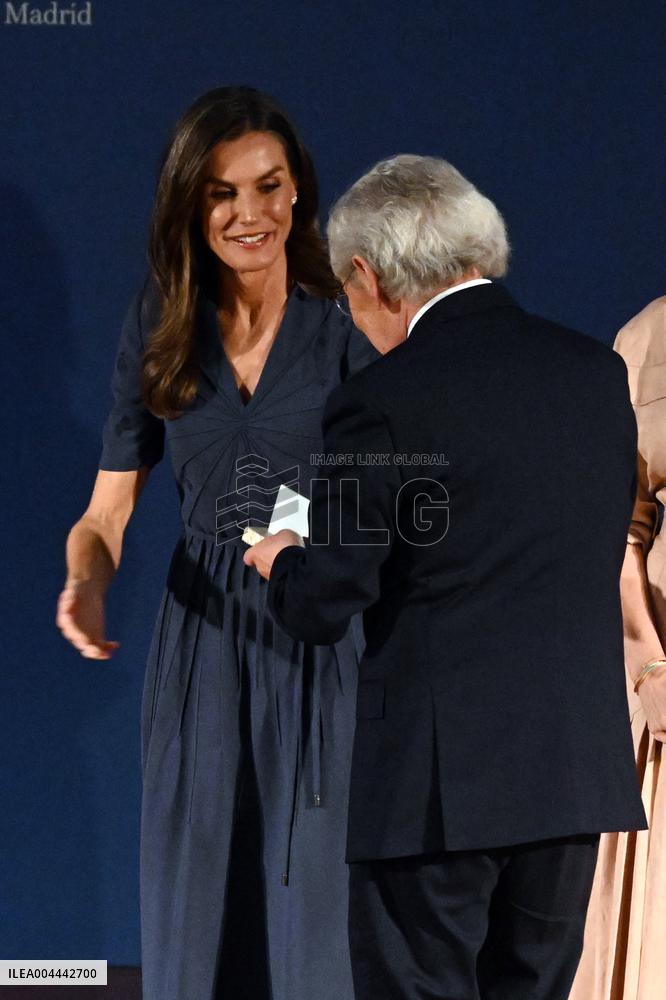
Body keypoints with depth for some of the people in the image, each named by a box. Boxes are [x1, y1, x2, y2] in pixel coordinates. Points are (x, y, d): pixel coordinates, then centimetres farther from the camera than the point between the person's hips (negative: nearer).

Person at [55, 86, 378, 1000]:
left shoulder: (350, 325, -4)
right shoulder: (159, 328, 4)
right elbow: (107, 512, 3)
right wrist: (87, 583, -18)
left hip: (326, 650, -2)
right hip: (204, 643, 2)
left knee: (322, 921, 0)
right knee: (194, 921, 5)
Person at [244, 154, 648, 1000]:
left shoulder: (383, 402, -12)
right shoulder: (597, 371, 6)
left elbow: (322, 609, -10)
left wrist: (281, 563, 13)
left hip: (441, 781, -6)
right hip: (579, 769, 6)